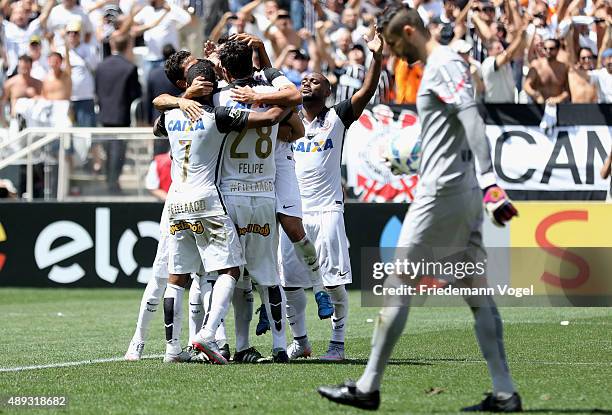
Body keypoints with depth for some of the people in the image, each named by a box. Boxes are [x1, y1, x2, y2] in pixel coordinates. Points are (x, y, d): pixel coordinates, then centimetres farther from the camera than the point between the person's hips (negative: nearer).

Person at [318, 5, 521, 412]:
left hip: (443, 192, -10)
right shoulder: (442, 65, 20)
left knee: (397, 283, -4)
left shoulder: (444, 64, -11)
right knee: (477, 294, 7)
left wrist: (489, 181, -32)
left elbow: (472, 120, -22)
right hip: (463, 194, 10)